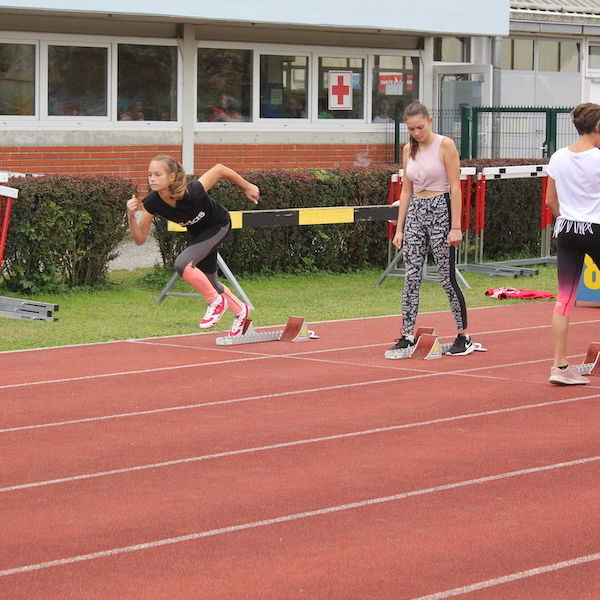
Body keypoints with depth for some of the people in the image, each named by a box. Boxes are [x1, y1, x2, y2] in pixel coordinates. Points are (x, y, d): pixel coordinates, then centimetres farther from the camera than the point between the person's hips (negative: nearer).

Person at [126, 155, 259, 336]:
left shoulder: (192, 192, -40)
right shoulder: (152, 203, -26)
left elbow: (219, 169, -24)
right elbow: (140, 239, -19)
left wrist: (247, 187, -10)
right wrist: (132, 216, -37)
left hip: (218, 226, -6)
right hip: (197, 232, 6)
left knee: (182, 264, -26)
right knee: (209, 282, 19)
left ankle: (216, 302, -4)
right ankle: (240, 311, 46)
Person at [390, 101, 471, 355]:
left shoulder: (445, 145, -8)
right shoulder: (408, 150, 9)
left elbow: (455, 188, -10)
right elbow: (406, 190, 14)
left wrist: (456, 227, -15)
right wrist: (399, 228, 10)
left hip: (440, 211, -5)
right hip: (415, 212, 6)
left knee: (448, 277, -2)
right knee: (411, 277, 1)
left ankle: (464, 336, 8)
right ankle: (407, 335, 5)